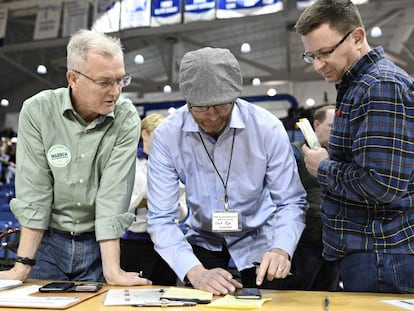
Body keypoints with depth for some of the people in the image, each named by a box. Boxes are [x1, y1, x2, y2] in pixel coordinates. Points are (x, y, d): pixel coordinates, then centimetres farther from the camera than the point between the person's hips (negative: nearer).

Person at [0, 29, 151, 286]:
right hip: (48, 239, 0)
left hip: (100, 243, 0)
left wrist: (113, 270, -24)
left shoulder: (126, 120, -14)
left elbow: (114, 193, -18)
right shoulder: (37, 111, -13)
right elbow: (35, 190, -14)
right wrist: (22, 266, -17)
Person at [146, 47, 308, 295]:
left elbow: (291, 203, -15)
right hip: (203, 241, 1)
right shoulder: (167, 136, -20)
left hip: (258, 238, 0)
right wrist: (195, 272, -37)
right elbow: (162, 218, -22)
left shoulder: (268, 128, -20)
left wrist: (281, 249, -35)